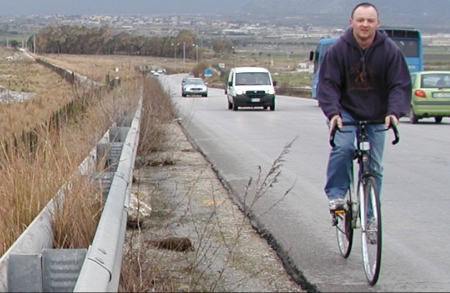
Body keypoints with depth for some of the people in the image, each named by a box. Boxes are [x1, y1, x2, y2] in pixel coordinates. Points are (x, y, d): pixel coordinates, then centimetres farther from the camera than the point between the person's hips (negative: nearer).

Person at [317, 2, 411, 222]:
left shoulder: (390, 51, -11)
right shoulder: (338, 50, -12)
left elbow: (400, 85, -11)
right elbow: (327, 84, -12)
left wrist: (394, 112, -29)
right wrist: (333, 112, -29)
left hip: (376, 117, 2)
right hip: (346, 111, -1)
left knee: (374, 166, 3)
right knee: (342, 147, -28)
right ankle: (336, 194, -11)